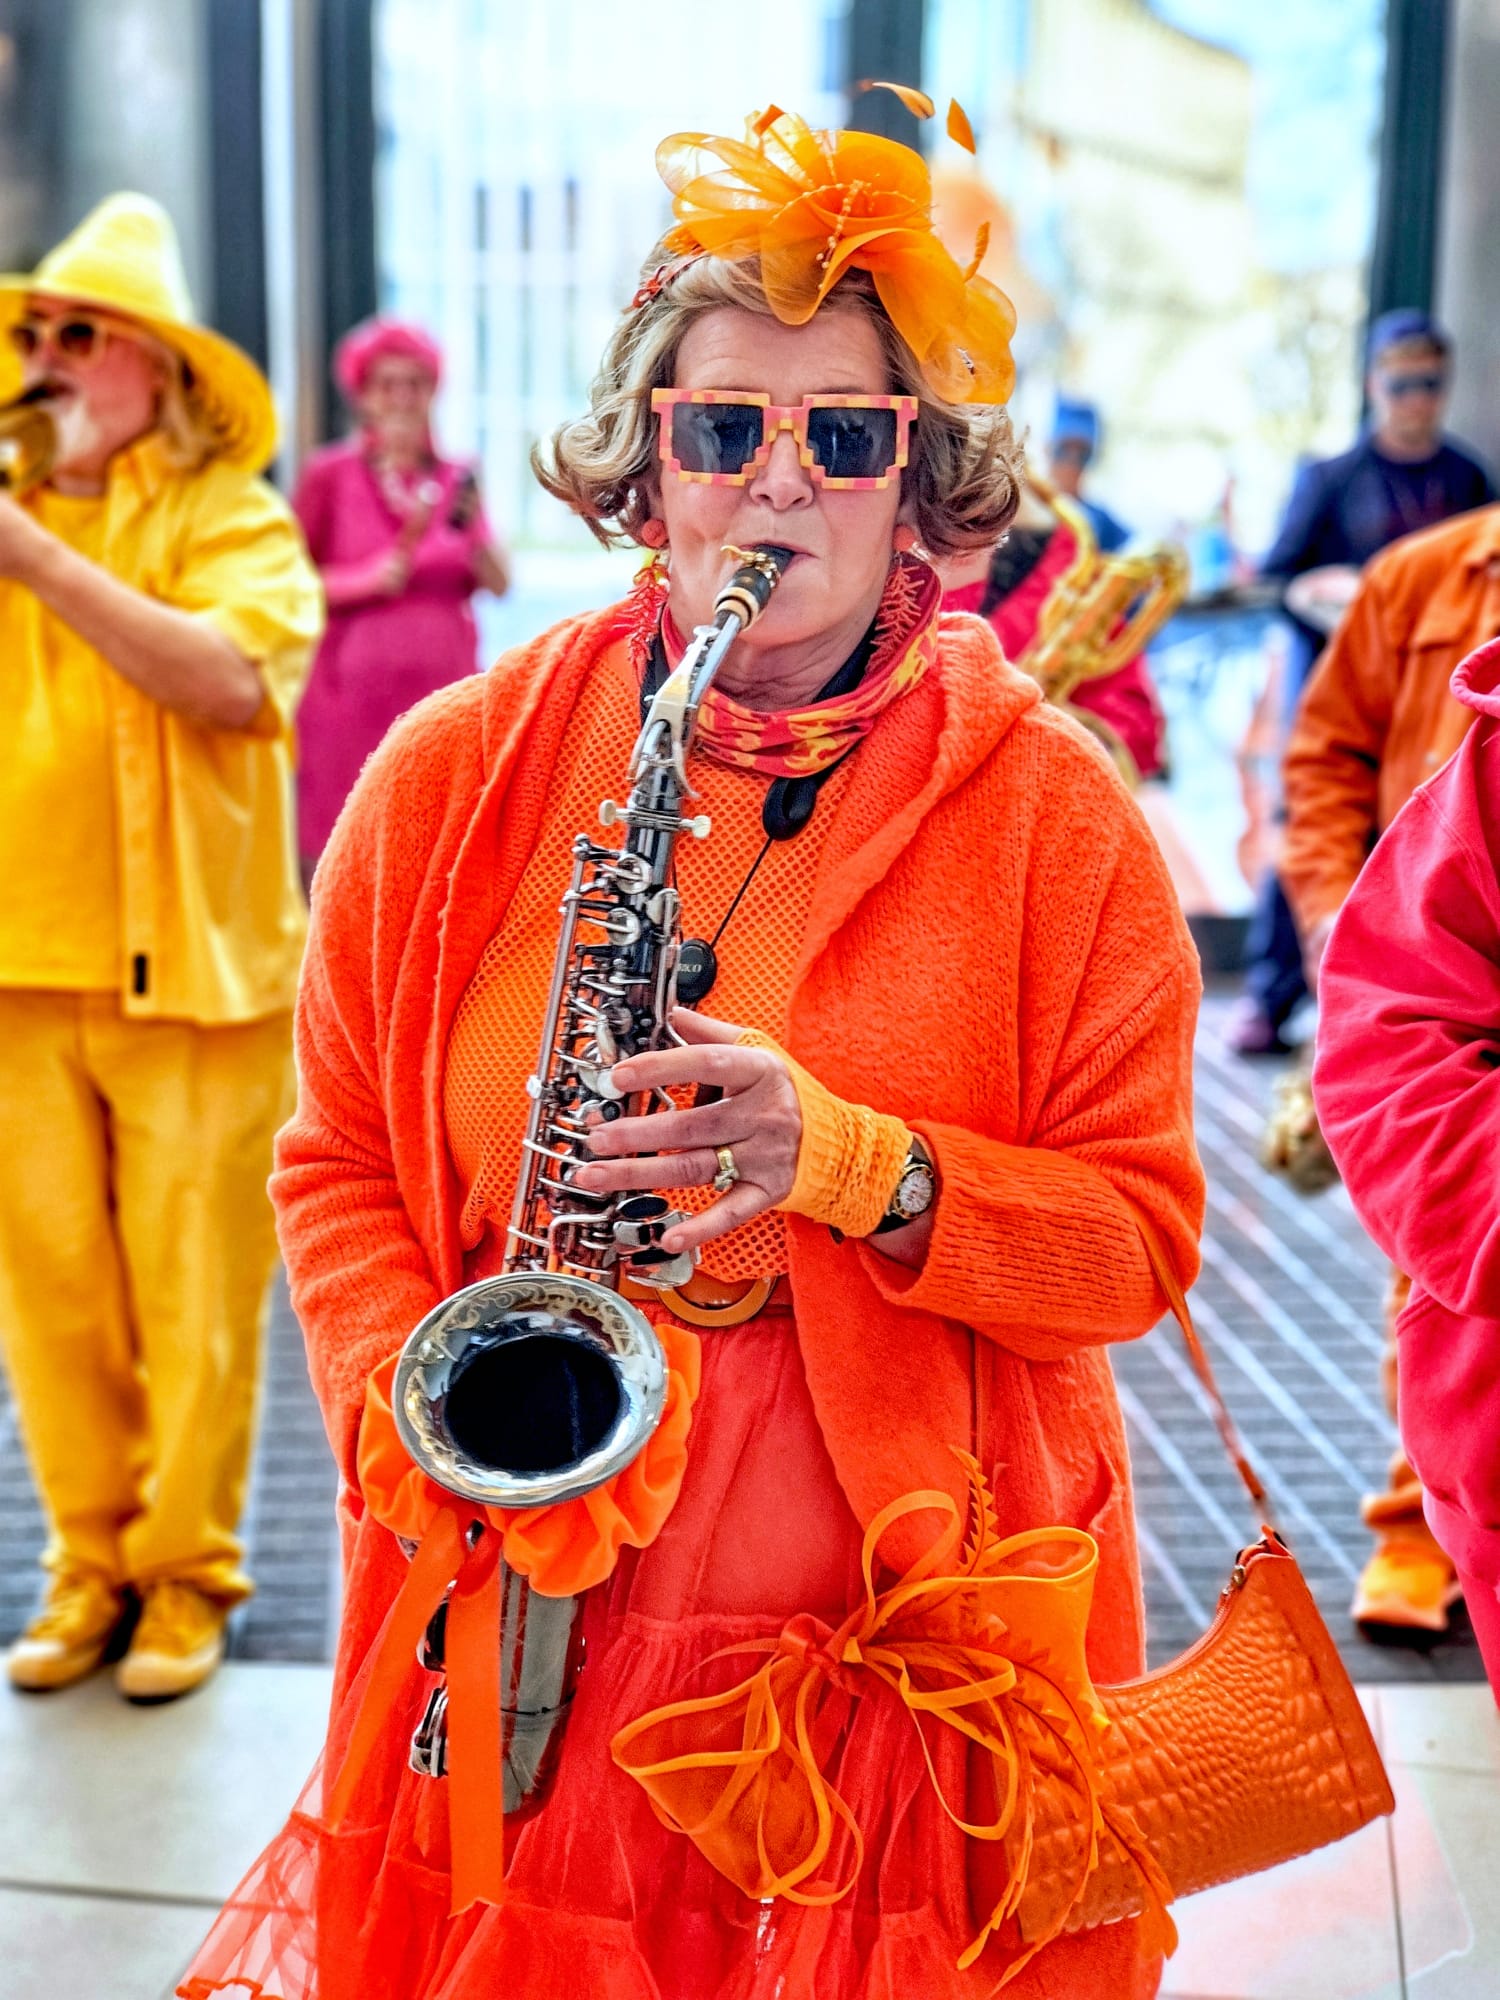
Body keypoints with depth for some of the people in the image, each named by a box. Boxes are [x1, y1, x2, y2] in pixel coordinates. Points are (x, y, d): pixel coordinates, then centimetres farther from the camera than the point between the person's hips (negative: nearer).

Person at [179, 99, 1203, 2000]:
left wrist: (858, 1169, -20)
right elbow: (337, 1166, 6)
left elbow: (1139, 1232, -4)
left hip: (928, 1627, 0)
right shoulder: (452, 774, -1)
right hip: (523, 1622, 1)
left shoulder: (1049, 809, -4)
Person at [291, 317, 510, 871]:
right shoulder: (328, 474, 3)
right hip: (352, 695, -2)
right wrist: (371, 579, -10)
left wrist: (471, 529, -13)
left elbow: (499, 583, 4)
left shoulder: (454, 479, 11)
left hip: (441, 693, 3)